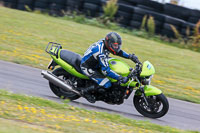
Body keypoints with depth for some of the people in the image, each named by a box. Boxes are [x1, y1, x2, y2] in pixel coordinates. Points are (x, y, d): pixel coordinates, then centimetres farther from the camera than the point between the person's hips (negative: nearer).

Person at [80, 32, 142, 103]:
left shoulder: (104, 42, -8)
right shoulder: (101, 52, -34)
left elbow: (117, 51, 9)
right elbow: (105, 70, -35)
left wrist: (131, 56, -2)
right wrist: (120, 78, -38)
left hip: (95, 64, 10)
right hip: (87, 68, -10)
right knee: (107, 84, -23)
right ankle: (86, 91, -7)